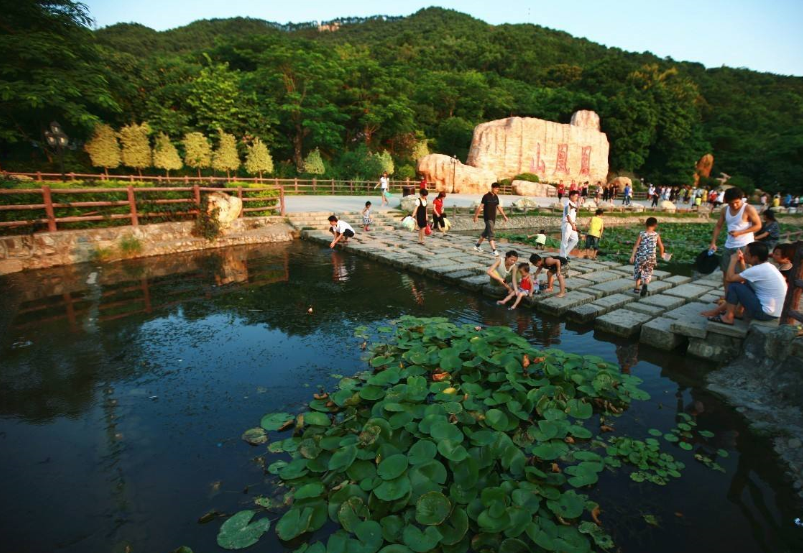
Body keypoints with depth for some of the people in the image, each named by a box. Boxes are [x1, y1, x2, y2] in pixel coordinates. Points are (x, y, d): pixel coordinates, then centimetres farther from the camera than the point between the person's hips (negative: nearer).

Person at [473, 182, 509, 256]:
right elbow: (480, 206, -10)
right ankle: (494, 250, -15)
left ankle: (477, 245, 30)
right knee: (491, 233, -12)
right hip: (487, 218, -8)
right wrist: (476, 216, -10)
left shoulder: (496, 197, 8)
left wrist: (504, 216, 15)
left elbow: (498, 207, 15)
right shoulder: (486, 196, -11)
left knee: (486, 232, 17)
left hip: (493, 218, 8)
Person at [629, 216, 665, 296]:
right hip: (651, 257, 1)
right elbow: (661, 246, 4)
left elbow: (636, 245, -12)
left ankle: (637, 288, 23)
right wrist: (662, 254, 23)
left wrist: (632, 256, -13)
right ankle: (645, 285, -18)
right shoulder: (656, 235, -3)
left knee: (638, 272, 15)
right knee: (647, 273, 10)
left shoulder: (641, 234, -8)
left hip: (640, 256, -1)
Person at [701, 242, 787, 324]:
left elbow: (730, 278, -17)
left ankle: (728, 317, 2)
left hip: (765, 313, -10)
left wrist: (733, 260, -5)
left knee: (734, 286, -8)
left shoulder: (758, 270, -21)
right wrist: (741, 263, 11)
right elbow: (745, 278, 17)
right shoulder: (767, 267, 8)